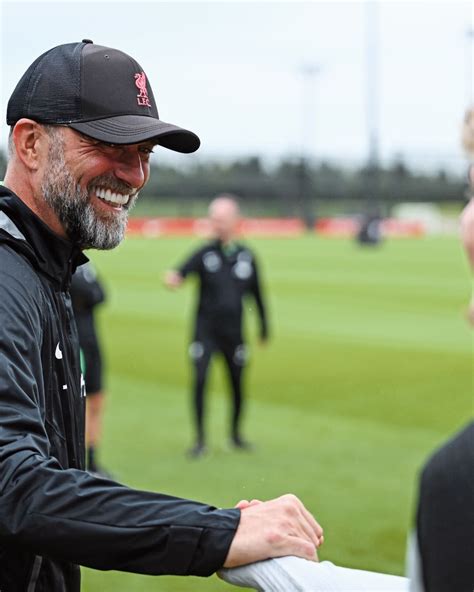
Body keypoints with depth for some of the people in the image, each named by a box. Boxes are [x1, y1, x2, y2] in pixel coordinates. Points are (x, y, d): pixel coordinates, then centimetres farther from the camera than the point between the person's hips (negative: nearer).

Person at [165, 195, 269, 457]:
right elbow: (182, 272, -19)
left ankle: (235, 433, 31)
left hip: (233, 332, 2)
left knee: (237, 384, 8)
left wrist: (263, 325, 19)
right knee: (200, 380, -13)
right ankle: (200, 439, -1)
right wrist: (173, 278, -43)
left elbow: (256, 293, 14)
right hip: (205, 330, -2)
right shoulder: (205, 254, -3)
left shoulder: (246, 256, 5)